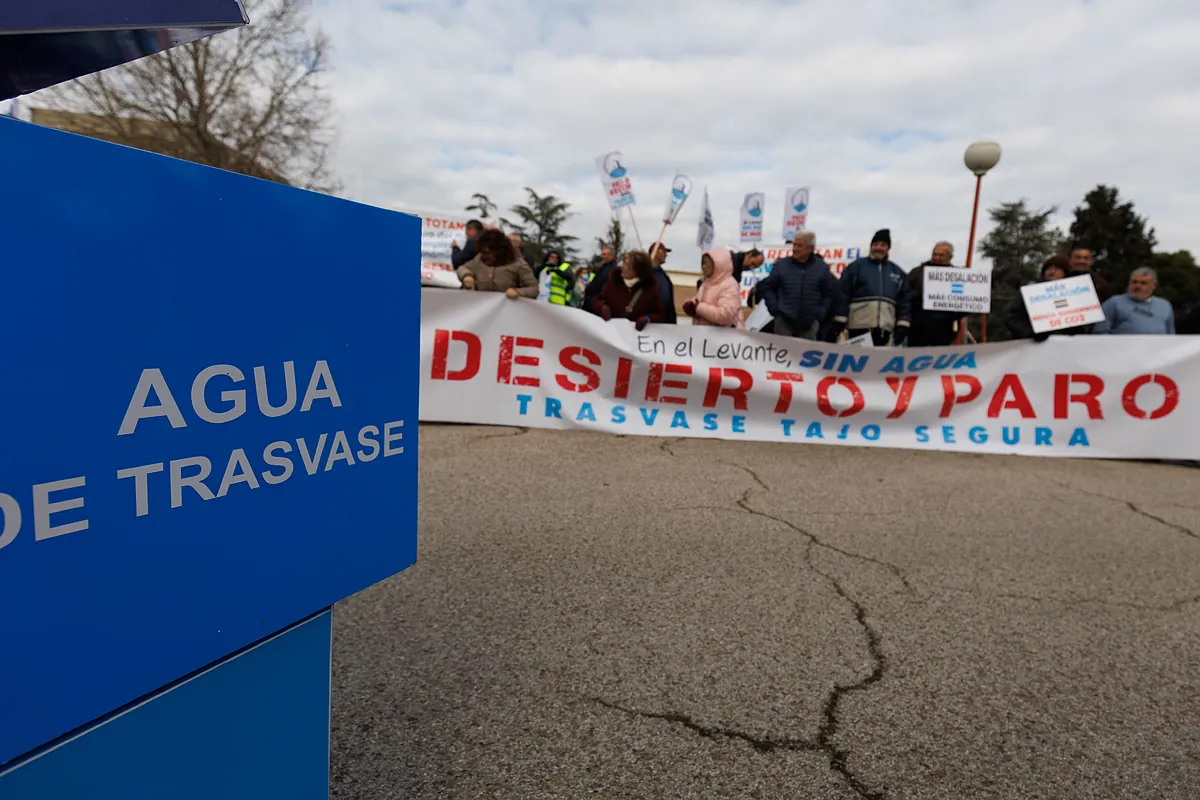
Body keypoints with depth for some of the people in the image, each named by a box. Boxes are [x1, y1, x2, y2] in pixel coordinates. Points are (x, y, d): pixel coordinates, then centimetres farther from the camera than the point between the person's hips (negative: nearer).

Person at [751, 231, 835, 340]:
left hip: (809, 323, 1)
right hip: (784, 321, -1)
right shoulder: (781, 264, 0)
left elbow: (830, 292, 10)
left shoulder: (822, 267, 2)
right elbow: (767, 287, 6)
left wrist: (820, 313, 2)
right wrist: (775, 309, -3)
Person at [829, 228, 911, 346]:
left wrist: (903, 325, 3)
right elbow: (843, 294, -1)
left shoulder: (897, 272, 15)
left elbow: (905, 300, 13)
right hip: (859, 327, -3)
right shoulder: (856, 267, 5)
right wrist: (839, 322, -7)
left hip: (884, 329, 3)